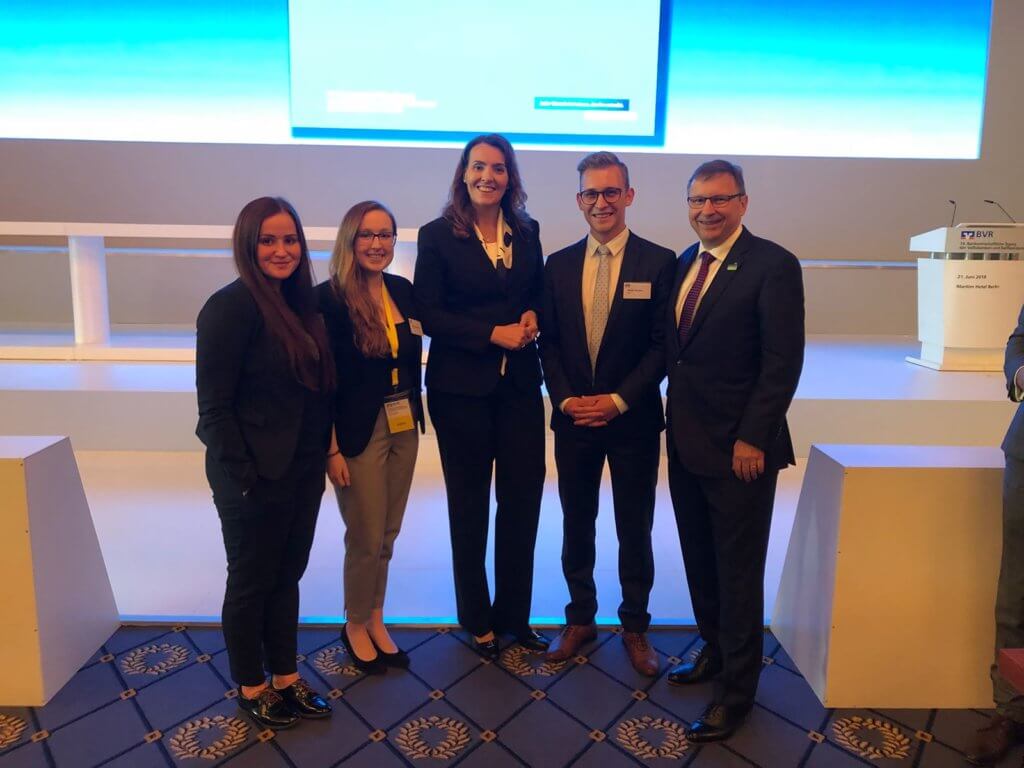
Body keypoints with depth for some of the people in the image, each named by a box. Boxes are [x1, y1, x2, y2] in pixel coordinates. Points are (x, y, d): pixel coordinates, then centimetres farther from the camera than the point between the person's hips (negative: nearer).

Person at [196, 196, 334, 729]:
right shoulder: (231, 306, -14)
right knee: (251, 581, 11)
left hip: (303, 470, 7)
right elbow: (214, 404, -16)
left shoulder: (299, 304, 8)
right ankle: (251, 689, 32)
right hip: (256, 476, -7)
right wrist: (241, 477, -17)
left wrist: (322, 453, 8)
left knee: (287, 575, 18)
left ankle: (286, 678, 36)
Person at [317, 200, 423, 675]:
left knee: (387, 535, 16)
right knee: (366, 539, 7)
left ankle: (375, 620, 36)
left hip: (403, 427, 5)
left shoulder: (403, 290, 4)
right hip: (358, 433, -5)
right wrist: (331, 448, -14)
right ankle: (355, 626, 32)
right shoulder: (328, 298, -13)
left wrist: (414, 416, 9)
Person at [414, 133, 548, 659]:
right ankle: (477, 620, 29)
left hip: (520, 383, 3)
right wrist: (494, 333, -16)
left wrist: (533, 317, -6)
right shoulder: (438, 235, -4)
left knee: (523, 501, 6)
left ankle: (515, 615, 28)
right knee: (469, 507, 10)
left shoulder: (526, 232, 8)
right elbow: (428, 314, -8)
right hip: (461, 386, -3)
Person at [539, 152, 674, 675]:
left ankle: (634, 626, 30)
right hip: (573, 419, 3)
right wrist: (565, 399, -8)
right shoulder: (558, 265, 6)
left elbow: (662, 344, -7)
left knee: (634, 528, 11)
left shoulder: (658, 262, -3)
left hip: (634, 419, -2)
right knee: (576, 524, 14)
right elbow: (549, 342, 5)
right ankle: (580, 618, 33)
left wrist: (618, 400, -14)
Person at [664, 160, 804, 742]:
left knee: (739, 570, 6)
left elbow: (784, 361, -14)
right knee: (700, 560, 17)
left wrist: (752, 438, -16)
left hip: (739, 447, -6)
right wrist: (675, 421, 7)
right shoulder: (685, 262, 11)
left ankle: (737, 690, 22)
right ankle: (714, 649, 39)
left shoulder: (773, 265, -10)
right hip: (686, 442, 6)